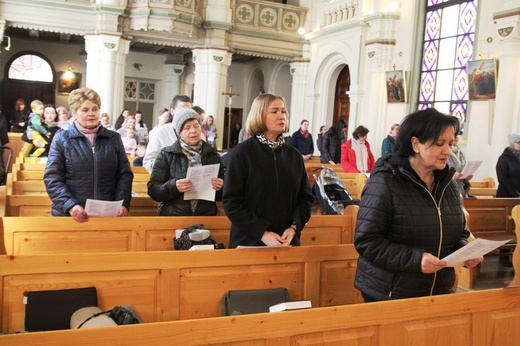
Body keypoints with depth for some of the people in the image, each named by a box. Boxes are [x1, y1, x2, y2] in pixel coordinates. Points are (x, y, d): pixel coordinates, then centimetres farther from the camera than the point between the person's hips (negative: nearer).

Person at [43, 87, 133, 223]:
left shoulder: (114, 138, 10)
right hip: (69, 215, -1)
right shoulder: (62, 139, 4)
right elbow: (52, 178, -3)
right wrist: (70, 205, -17)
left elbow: (125, 174, 7)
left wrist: (123, 204, -8)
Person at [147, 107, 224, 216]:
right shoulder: (167, 155, 5)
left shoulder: (212, 154, 11)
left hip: (206, 216, 2)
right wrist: (173, 186, -16)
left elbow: (222, 194, 16)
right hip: (173, 215, -2)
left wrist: (219, 187, -6)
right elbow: (153, 189, 1)